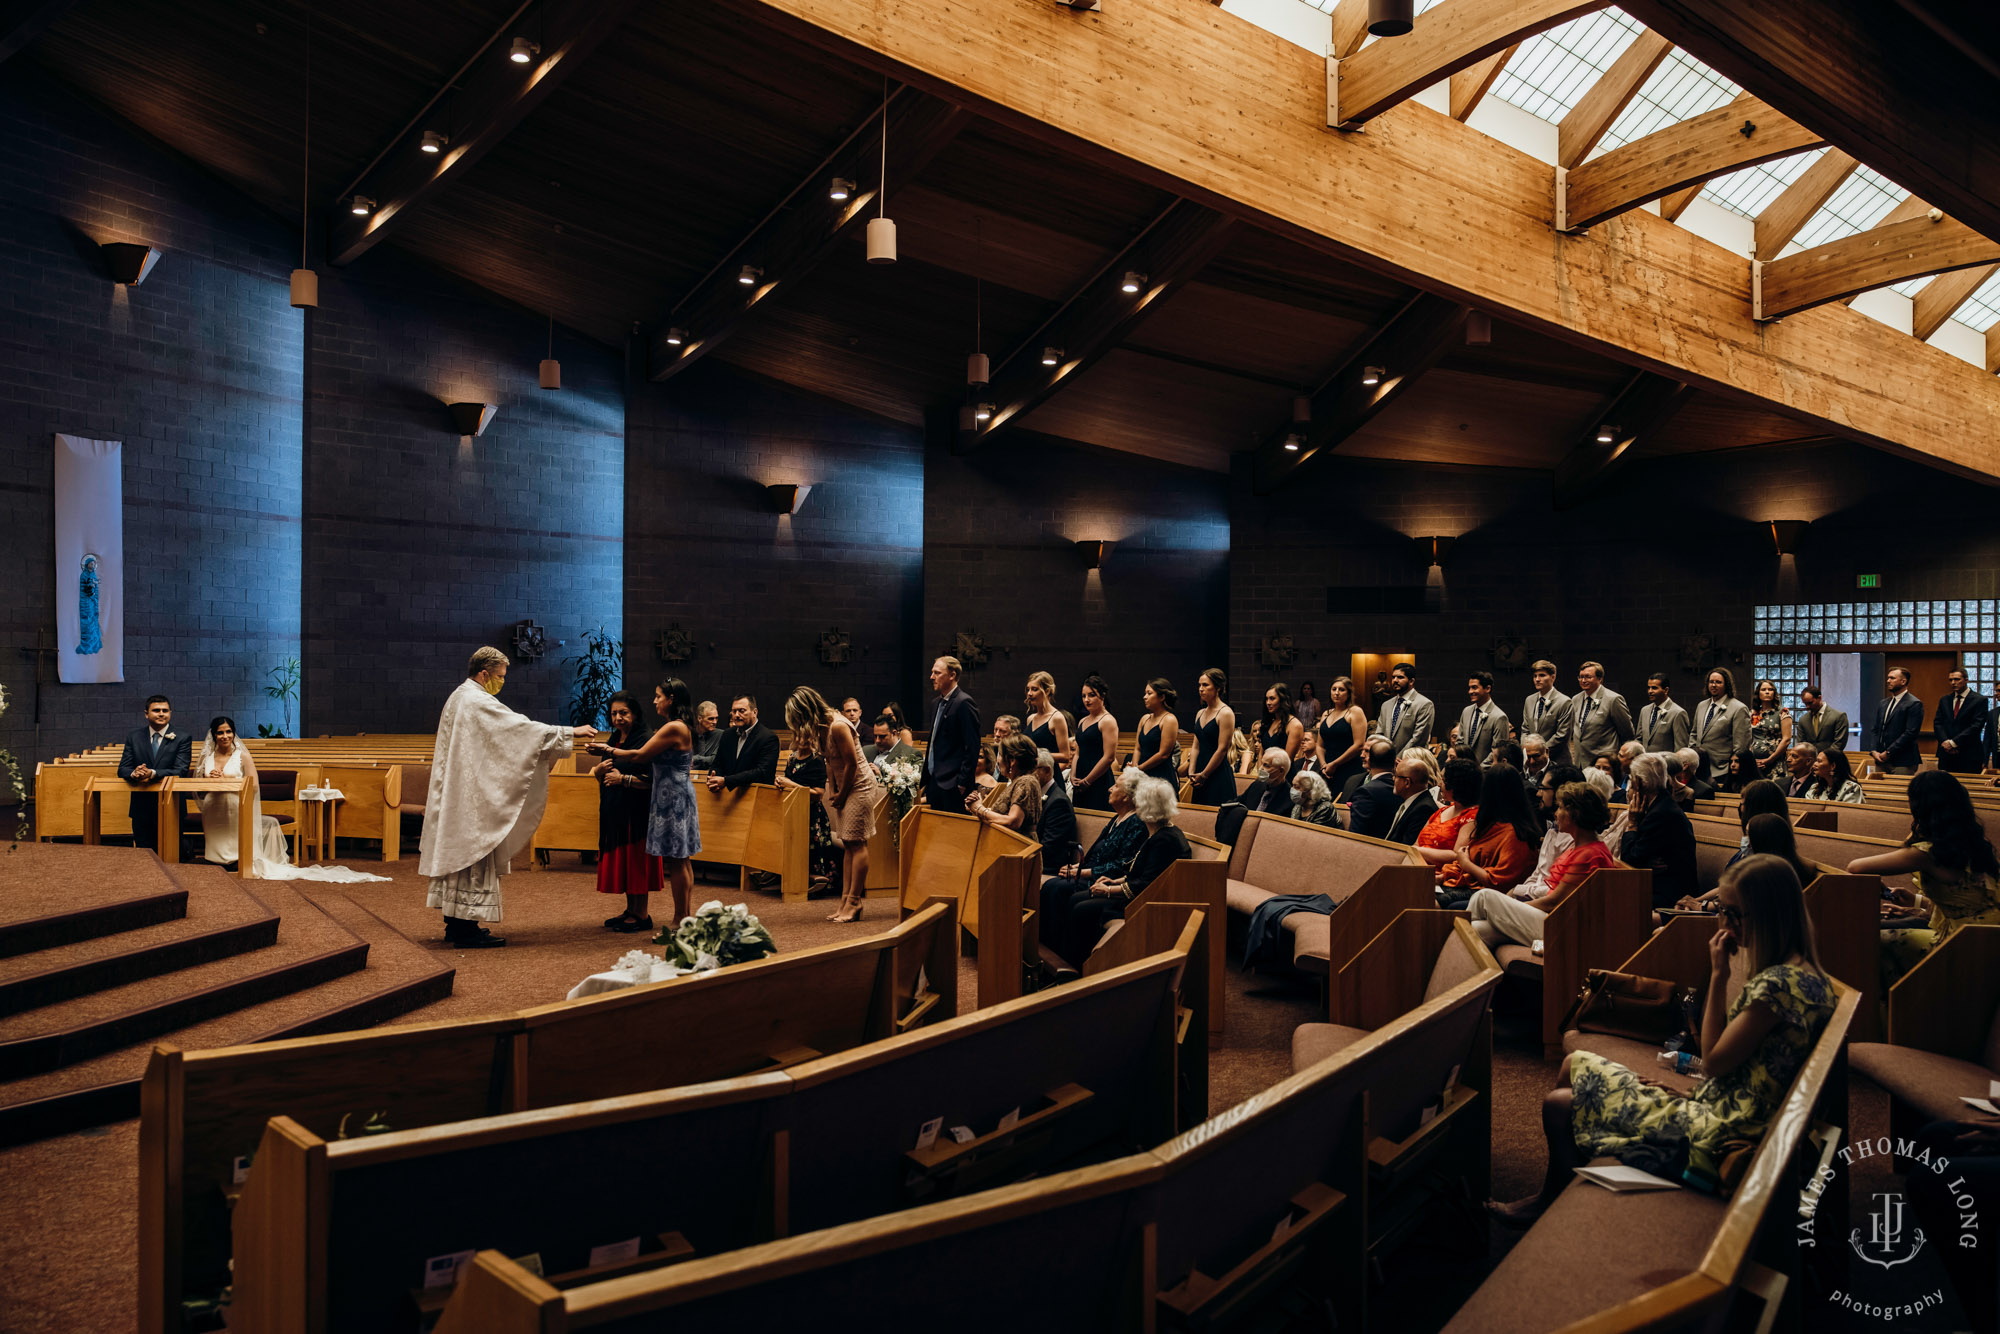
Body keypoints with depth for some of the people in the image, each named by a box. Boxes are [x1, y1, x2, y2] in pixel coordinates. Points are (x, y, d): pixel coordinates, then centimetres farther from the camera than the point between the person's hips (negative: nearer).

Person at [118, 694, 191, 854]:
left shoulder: (182, 739, -2)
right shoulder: (133, 736, 8)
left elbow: (180, 771, -12)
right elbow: (122, 769, 4)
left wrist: (153, 773, -29)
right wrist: (133, 773, -20)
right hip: (142, 809, 3)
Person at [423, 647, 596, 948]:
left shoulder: (458, 698, 15)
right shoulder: (478, 703, -17)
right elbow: (522, 727, -21)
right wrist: (572, 732, -18)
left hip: (455, 794, 10)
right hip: (472, 796, -10)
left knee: (457, 853, 13)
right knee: (473, 855, -5)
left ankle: (455, 923, 19)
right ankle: (467, 929, -1)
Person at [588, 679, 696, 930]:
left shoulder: (674, 728, -17)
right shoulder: (680, 727, 15)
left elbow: (640, 755, -15)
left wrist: (609, 751, -3)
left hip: (673, 799, -11)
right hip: (675, 798, 11)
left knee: (676, 861, -4)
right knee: (681, 861, 13)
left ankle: (680, 921, 1)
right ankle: (687, 917, 19)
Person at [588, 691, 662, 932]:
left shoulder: (646, 739, -13)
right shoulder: (612, 739, 14)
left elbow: (653, 779, -19)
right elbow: (595, 773, 20)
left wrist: (623, 779, -19)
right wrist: (600, 769, -2)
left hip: (638, 810, -8)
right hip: (615, 810, 8)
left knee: (637, 861, -4)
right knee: (621, 860, 12)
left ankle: (642, 915, 4)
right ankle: (631, 910, 21)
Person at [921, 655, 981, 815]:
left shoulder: (964, 703, -13)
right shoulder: (939, 702, 16)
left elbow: (972, 747, -17)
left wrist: (962, 783, -18)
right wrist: (927, 780, 17)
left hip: (952, 785, -9)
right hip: (934, 781, 9)